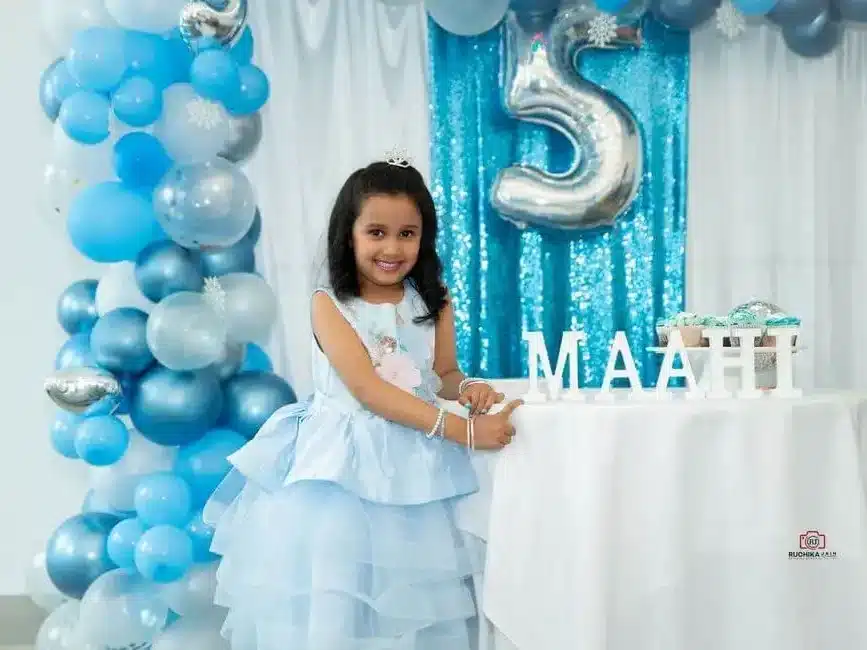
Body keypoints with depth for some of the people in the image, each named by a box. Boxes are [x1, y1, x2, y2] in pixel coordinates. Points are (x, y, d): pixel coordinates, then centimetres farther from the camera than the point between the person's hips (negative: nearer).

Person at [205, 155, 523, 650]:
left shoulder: (435, 302, 2)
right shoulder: (329, 305, -11)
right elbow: (368, 390, -20)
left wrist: (466, 388, -14)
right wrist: (462, 430, -27)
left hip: (415, 465, 3)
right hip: (340, 464, -3)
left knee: (409, 587, 9)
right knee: (332, 593, -3)